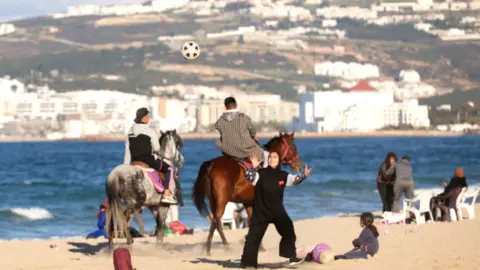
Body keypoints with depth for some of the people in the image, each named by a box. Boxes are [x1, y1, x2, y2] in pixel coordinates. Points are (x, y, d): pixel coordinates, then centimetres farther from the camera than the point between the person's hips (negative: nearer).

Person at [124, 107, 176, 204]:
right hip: (149, 159, -6)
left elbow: (127, 151, 7)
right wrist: (158, 152, 16)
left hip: (136, 161, 6)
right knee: (168, 169, 10)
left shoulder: (130, 131, 6)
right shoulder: (151, 131, -12)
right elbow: (156, 149, -9)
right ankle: (166, 195, -3)